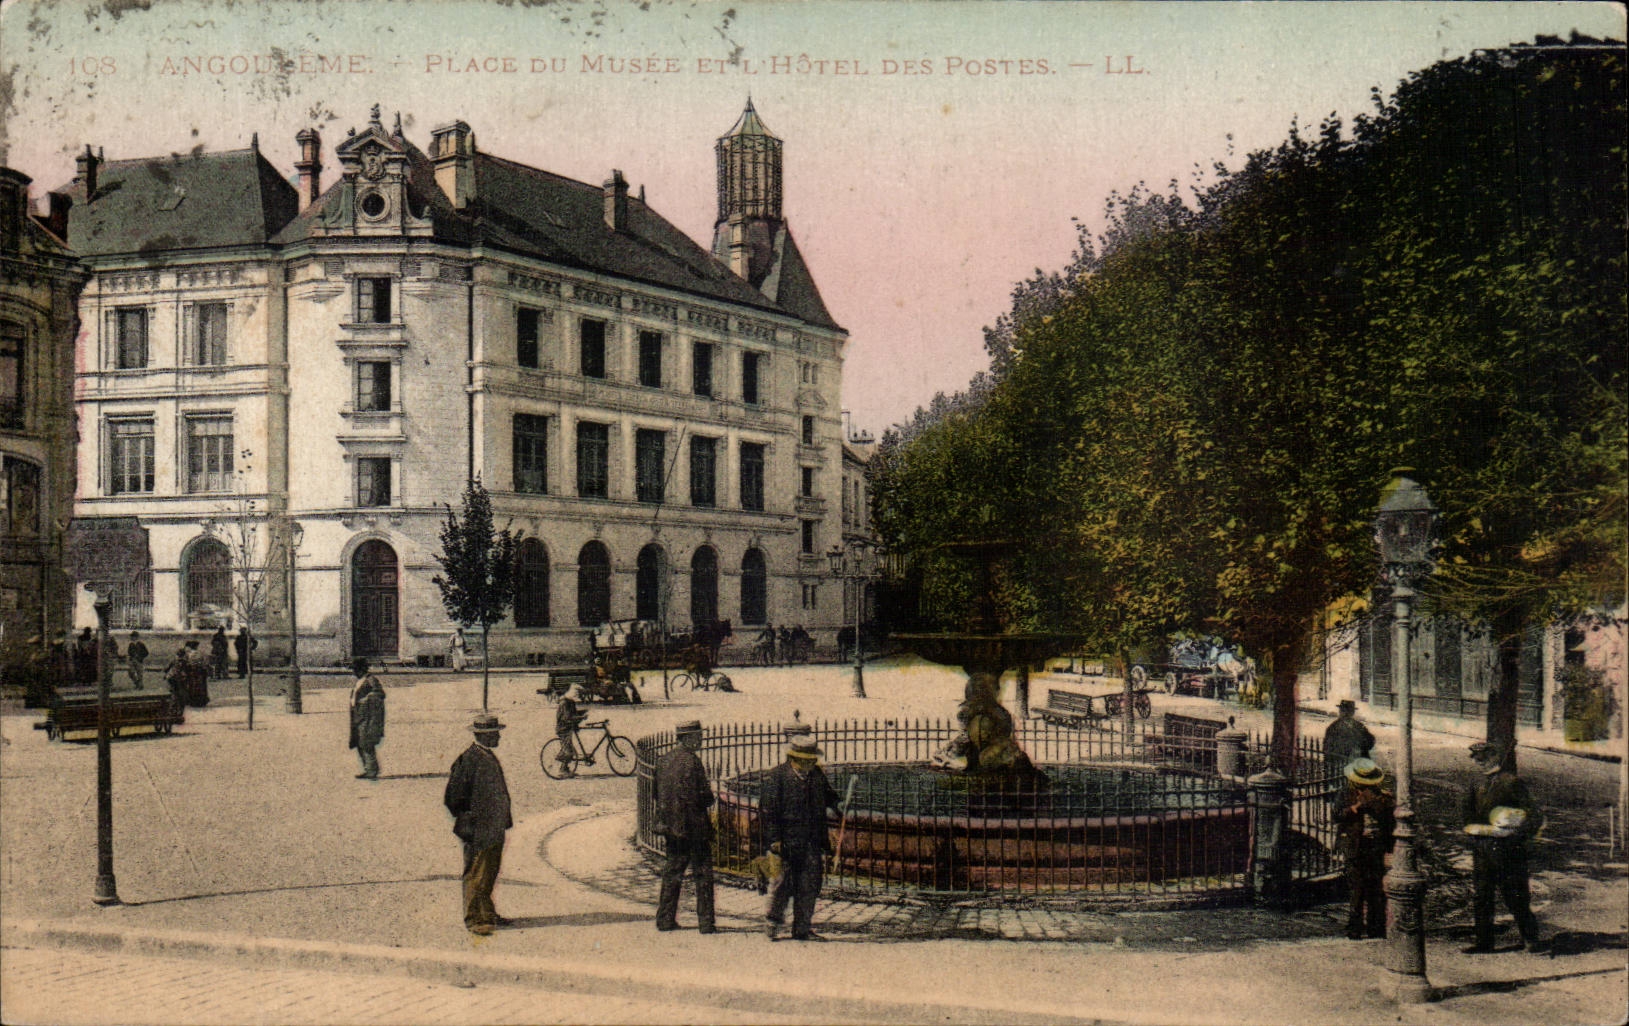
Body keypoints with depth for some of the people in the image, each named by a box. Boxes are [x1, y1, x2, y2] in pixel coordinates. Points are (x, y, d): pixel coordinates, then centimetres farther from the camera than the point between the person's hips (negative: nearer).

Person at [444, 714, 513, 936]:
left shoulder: (490, 757, 13)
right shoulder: (468, 759, -15)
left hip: (495, 829, 9)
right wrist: (467, 821, -12)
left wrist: (504, 820, 19)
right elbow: (453, 796, -15)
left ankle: (487, 914, 27)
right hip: (478, 831, -9)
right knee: (476, 875, -1)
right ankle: (474, 919, 7)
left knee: (490, 874, 16)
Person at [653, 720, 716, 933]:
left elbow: (658, 794, 12)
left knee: (672, 872, 15)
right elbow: (703, 797, -17)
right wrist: (709, 798, 4)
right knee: (702, 874, 1)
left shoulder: (663, 761, 7)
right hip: (694, 826, -7)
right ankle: (705, 922, 1)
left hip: (671, 827, 7)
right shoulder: (692, 761, -16)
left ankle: (665, 919, 19)